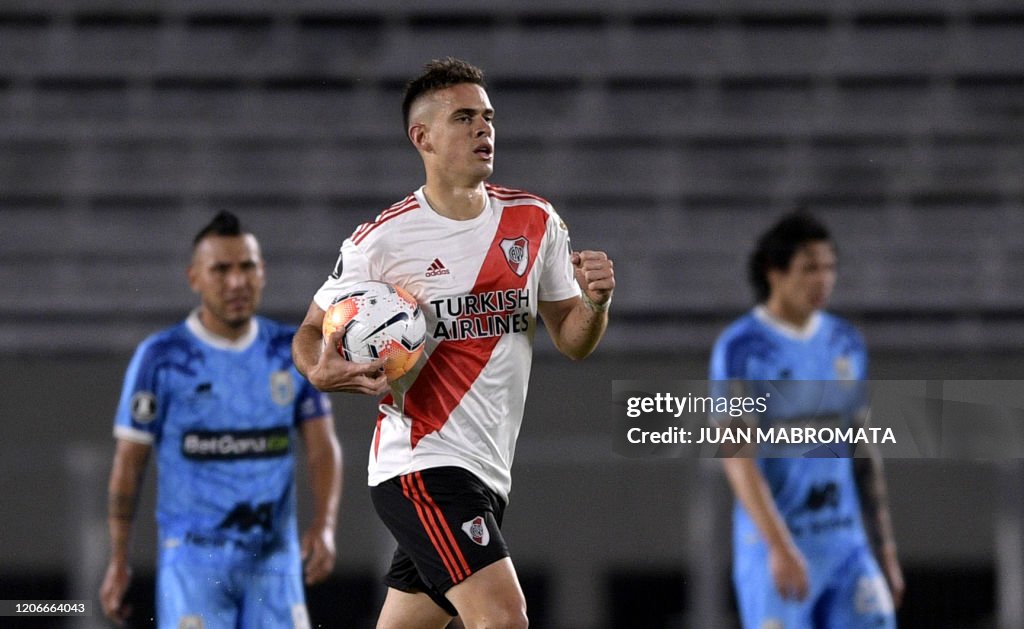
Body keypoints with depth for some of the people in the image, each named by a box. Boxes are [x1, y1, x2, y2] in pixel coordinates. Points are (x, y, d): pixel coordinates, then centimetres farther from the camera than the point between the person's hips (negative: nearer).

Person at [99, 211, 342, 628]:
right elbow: (130, 461, 0)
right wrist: (118, 561, -1)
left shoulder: (293, 352, 6)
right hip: (193, 558, -3)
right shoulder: (161, 358, -3)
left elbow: (322, 448, 5)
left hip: (275, 558, 3)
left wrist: (324, 527, -12)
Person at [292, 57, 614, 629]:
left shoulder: (535, 221, 7)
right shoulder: (381, 240, -6)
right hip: (422, 465, -6)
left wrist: (595, 302, -10)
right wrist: (321, 371, -18)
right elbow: (312, 332, 5)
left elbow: (573, 341, 13)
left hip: (487, 473, 6)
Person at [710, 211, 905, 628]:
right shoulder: (739, 350, -10)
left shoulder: (845, 343, 9)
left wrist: (885, 551, 13)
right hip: (772, 545, -5)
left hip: (846, 547, 5)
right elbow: (737, 457, -18)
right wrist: (780, 547, -28)